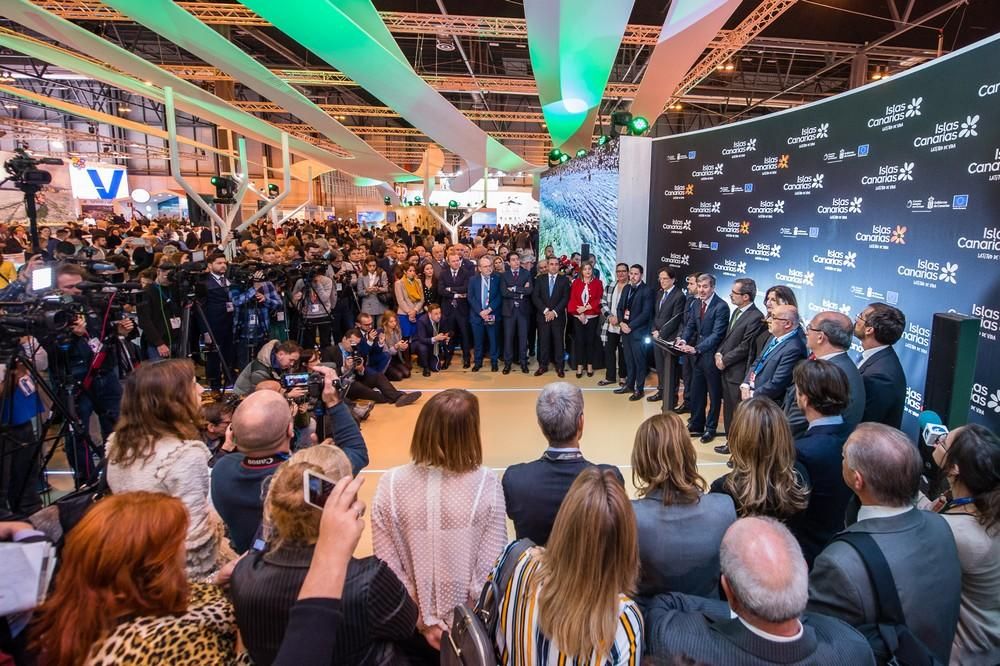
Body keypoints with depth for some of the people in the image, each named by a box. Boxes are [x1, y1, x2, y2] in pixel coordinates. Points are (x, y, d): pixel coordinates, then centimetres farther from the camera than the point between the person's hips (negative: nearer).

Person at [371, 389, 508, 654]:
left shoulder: (390, 484, -16)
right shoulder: (486, 484, -20)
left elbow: (387, 567, -11)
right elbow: (492, 565, -16)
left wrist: (424, 621, -2)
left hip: (412, 626, 1)